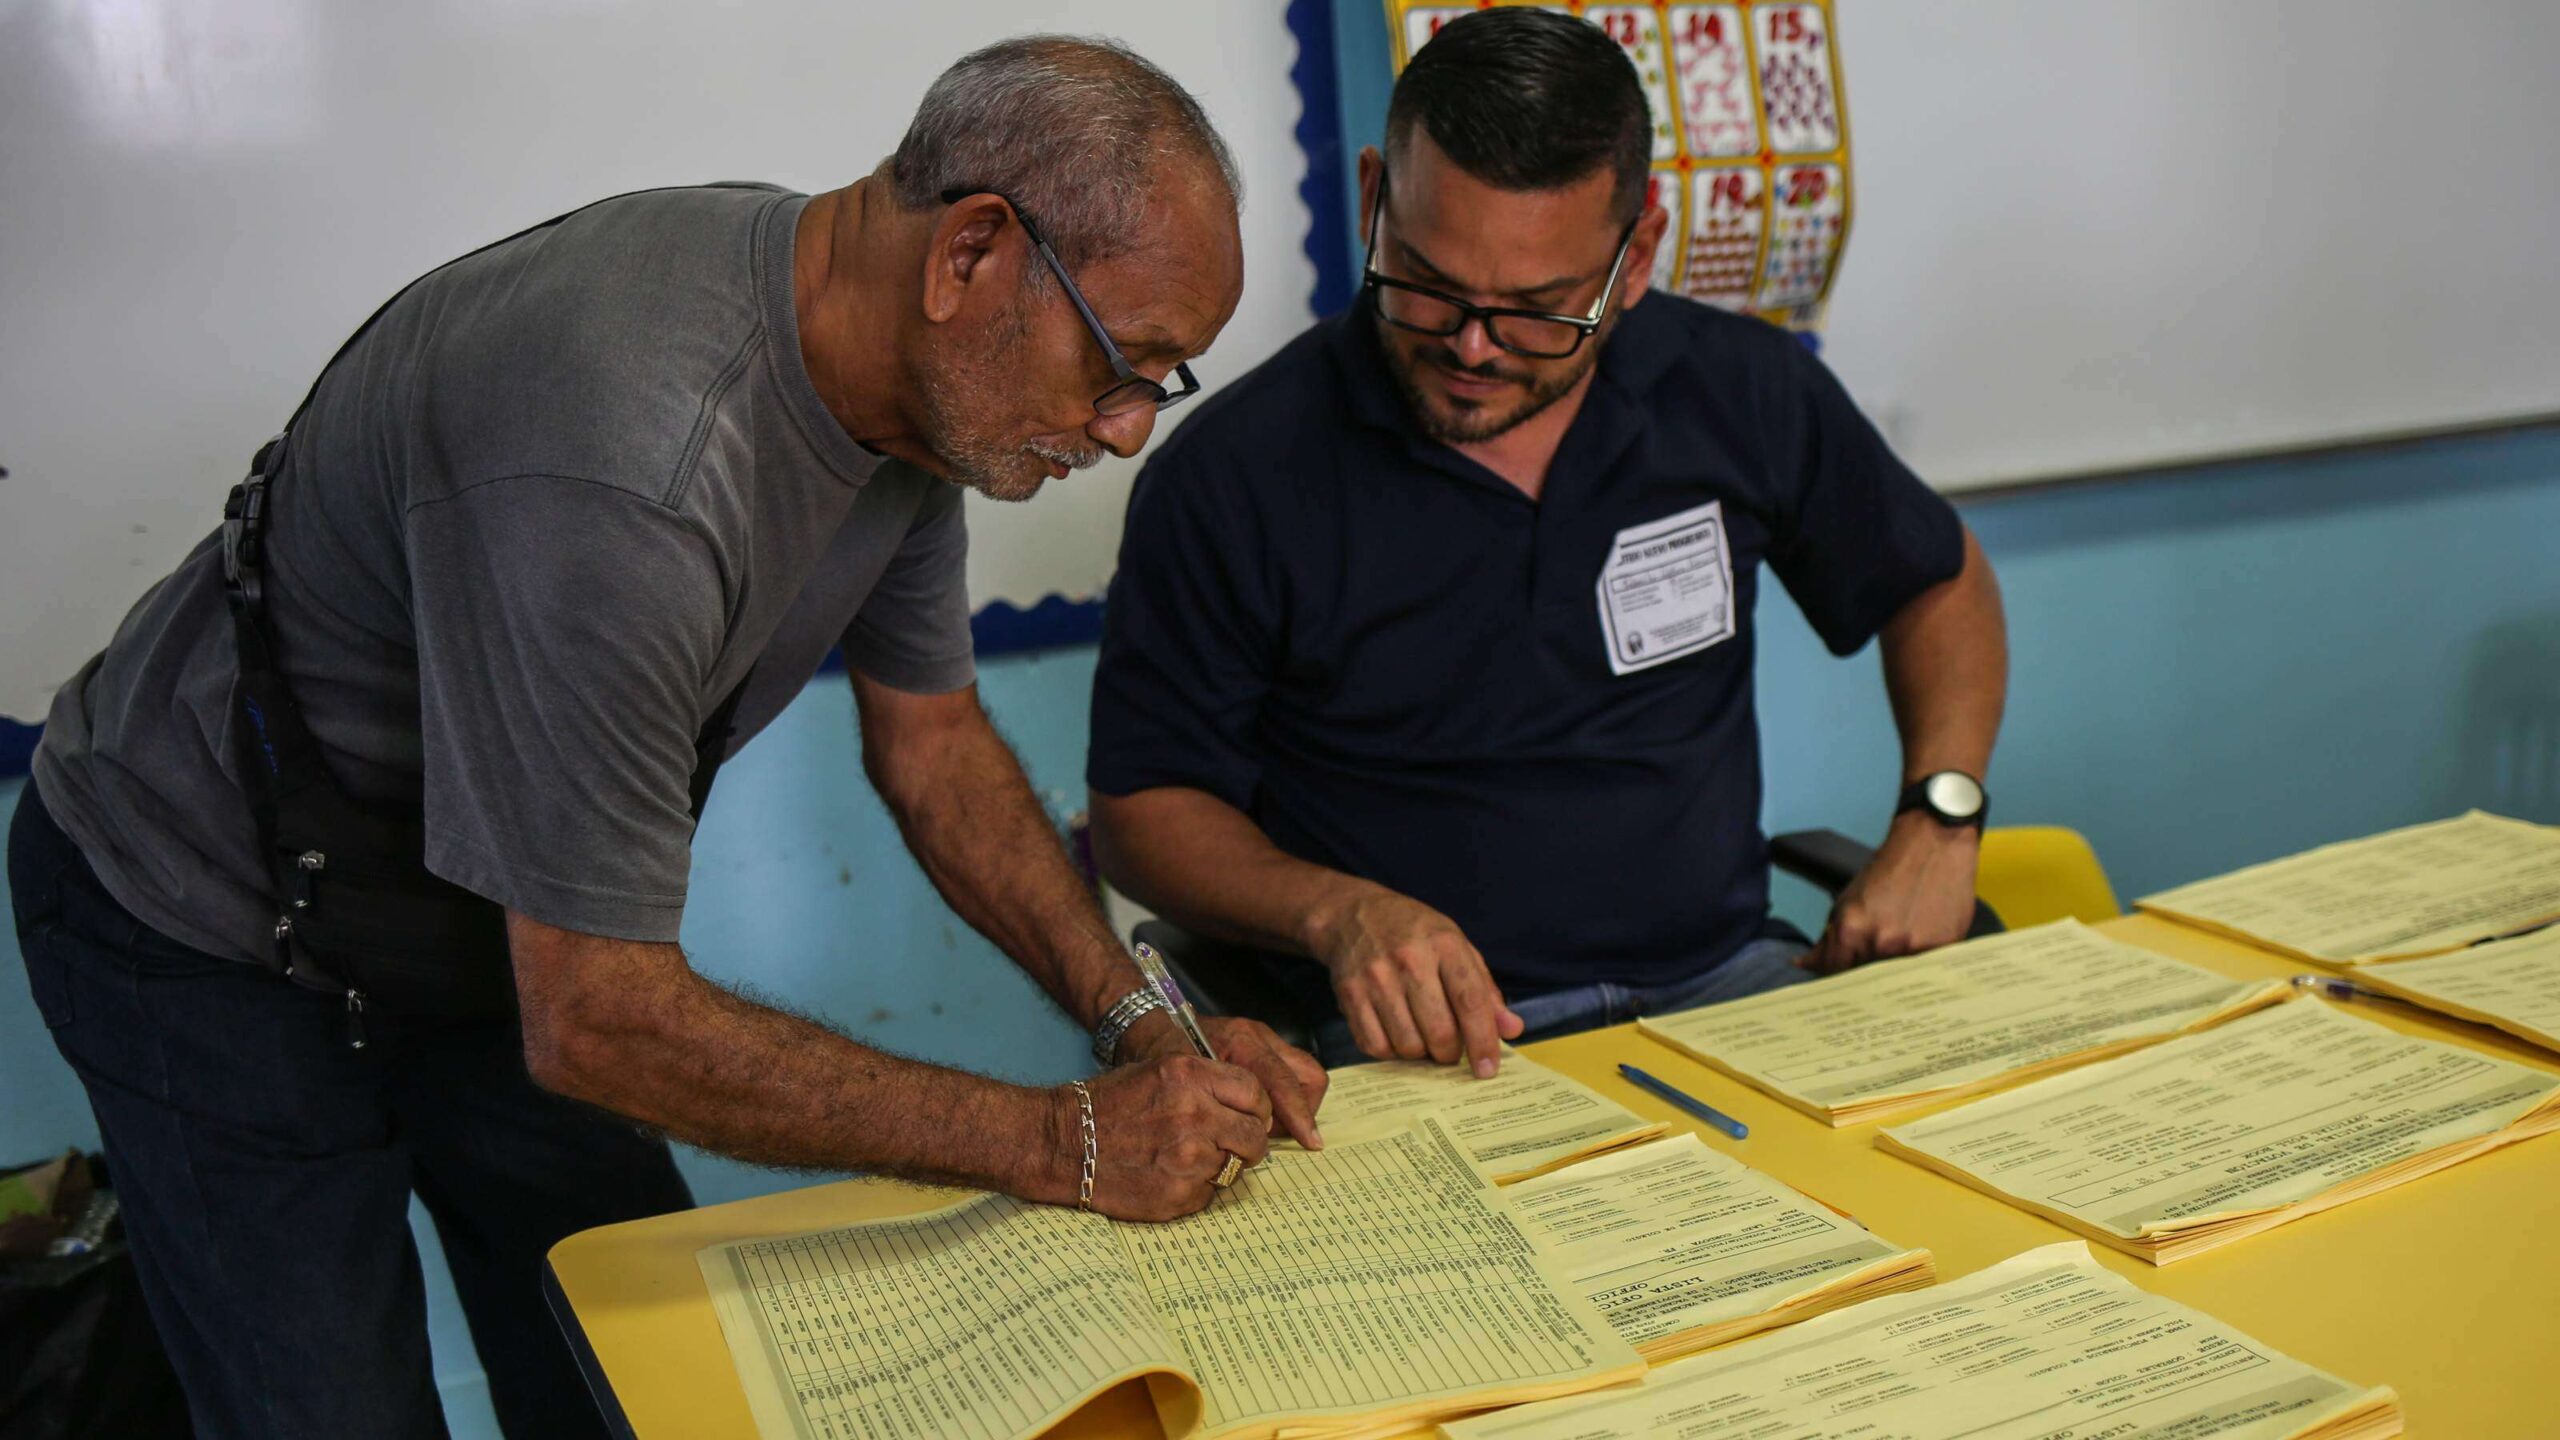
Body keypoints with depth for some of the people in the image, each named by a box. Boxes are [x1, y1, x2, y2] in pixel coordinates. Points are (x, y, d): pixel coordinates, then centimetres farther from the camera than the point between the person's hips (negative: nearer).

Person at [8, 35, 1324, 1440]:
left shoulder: (911, 373, -12)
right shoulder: (622, 463, -41)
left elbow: (930, 738, 1)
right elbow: (597, 1024, -36)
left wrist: (1141, 1023, -11)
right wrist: (1065, 1142, -30)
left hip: (480, 909, 8)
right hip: (214, 936, -7)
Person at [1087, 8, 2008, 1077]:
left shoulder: (1746, 395, 1)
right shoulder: (1227, 478, -9)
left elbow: (1941, 581, 18)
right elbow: (1140, 807, -2)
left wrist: (1938, 822, 0)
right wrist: (1340, 914, -21)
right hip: (1421, 1039, -3)